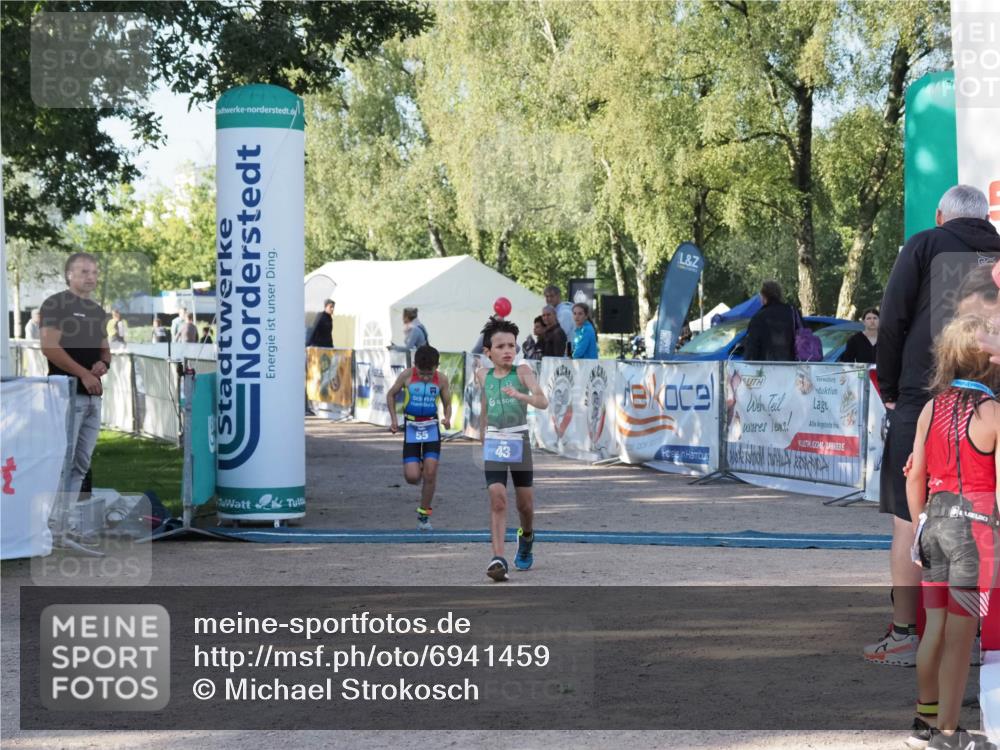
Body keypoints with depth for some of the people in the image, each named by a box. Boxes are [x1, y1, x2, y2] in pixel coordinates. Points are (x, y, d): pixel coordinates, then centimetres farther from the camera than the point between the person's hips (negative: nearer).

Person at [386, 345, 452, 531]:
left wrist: (447, 418, -16)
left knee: (430, 473, -9)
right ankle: (417, 467, 31)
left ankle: (424, 515, 6)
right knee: (412, 477, -9)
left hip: (432, 427, 0)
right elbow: (391, 395, 7)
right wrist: (393, 418, -3)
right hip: (411, 427, 0)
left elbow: (447, 404, 5)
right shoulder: (407, 376, -8)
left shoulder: (441, 379, -5)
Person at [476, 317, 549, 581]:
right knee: (497, 500, -15)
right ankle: (498, 559, -20)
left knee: (525, 504, 9)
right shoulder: (483, 375, 4)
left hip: (519, 442, -1)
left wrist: (521, 395, -40)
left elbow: (542, 402, -22)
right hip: (494, 443, 1)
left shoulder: (522, 372, -8)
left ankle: (526, 537, 42)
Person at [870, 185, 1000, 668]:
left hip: (924, 397, -4)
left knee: (908, 519, -1)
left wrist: (889, 389, 7)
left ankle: (904, 635, -2)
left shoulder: (926, 245, 4)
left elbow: (893, 322, -2)